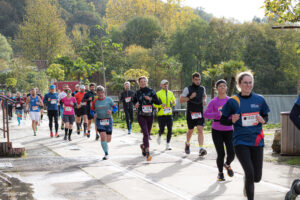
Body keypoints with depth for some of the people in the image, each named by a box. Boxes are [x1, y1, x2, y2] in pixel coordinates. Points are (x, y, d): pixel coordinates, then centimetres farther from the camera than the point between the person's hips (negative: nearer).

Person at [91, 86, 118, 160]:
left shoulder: (109, 100, 0)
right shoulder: (95, 102, 2)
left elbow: (115, 108, 4)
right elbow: (92, 111, 10)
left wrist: (111, 111, -18)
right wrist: (94, 115, -12)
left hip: (108, 120, 1)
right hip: (99, 121, -1)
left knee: (108, 139, 5)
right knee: (103, 137, -15)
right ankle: (106, 154, -6)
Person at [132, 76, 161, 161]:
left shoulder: (151, 91, 1)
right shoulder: (137, 93, 3)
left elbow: (158, 102, -2)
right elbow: (133, 100, 21)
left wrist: (150, 99, -17)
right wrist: (136, 104, -1)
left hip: (150, 115, 2)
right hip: (141, 116, -2)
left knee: (148, 134, 13)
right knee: (145, 133, -16)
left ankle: (143, 146, 43)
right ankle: (147, 153, -22)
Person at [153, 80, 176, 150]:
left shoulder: (170, 93, 11)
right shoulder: (158, 94, -3)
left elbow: (174, 101, 15)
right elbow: (154, 104, -4)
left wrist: (173, 102, -8)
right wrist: (160, 105, -22)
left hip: (169, 114, 4)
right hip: (161, 115, -4)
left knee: (170, 130, -2)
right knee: (162, 130, -1)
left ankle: (168, 145, 7)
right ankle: (159, 136, 35)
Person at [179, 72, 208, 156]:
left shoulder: (202, 88, 7)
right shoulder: (187, 89, -5)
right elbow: (181, 100, -7)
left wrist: (204, 100, 9)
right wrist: (190, 97, -20)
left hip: (200, 113, 2)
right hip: (191, 114, -2)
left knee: (200, 130, -13)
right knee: (190, 131, 12)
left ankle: (201, 149, -23)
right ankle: (187, 144, 41)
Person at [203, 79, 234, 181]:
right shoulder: (213, 102, -2)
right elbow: (205, 115, -11)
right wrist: (218, 114, -23)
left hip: (228, 131, 2)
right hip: (217, 131, -2)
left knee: (231, 154, -7)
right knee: (221, 154, -5)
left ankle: (227, 164, 28)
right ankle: (220, 173, 21)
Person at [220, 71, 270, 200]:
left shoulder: (259, 100, 4)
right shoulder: (233, 101, -4)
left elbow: (265, 116, 16)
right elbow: (223, 121, 2)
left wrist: (263, 120, -7)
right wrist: (232, 120, -18)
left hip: (257, 141, 3)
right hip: (240, 142, -3)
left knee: (257, 177, 4)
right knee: (250, 173, -16)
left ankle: (247, 182, 40)